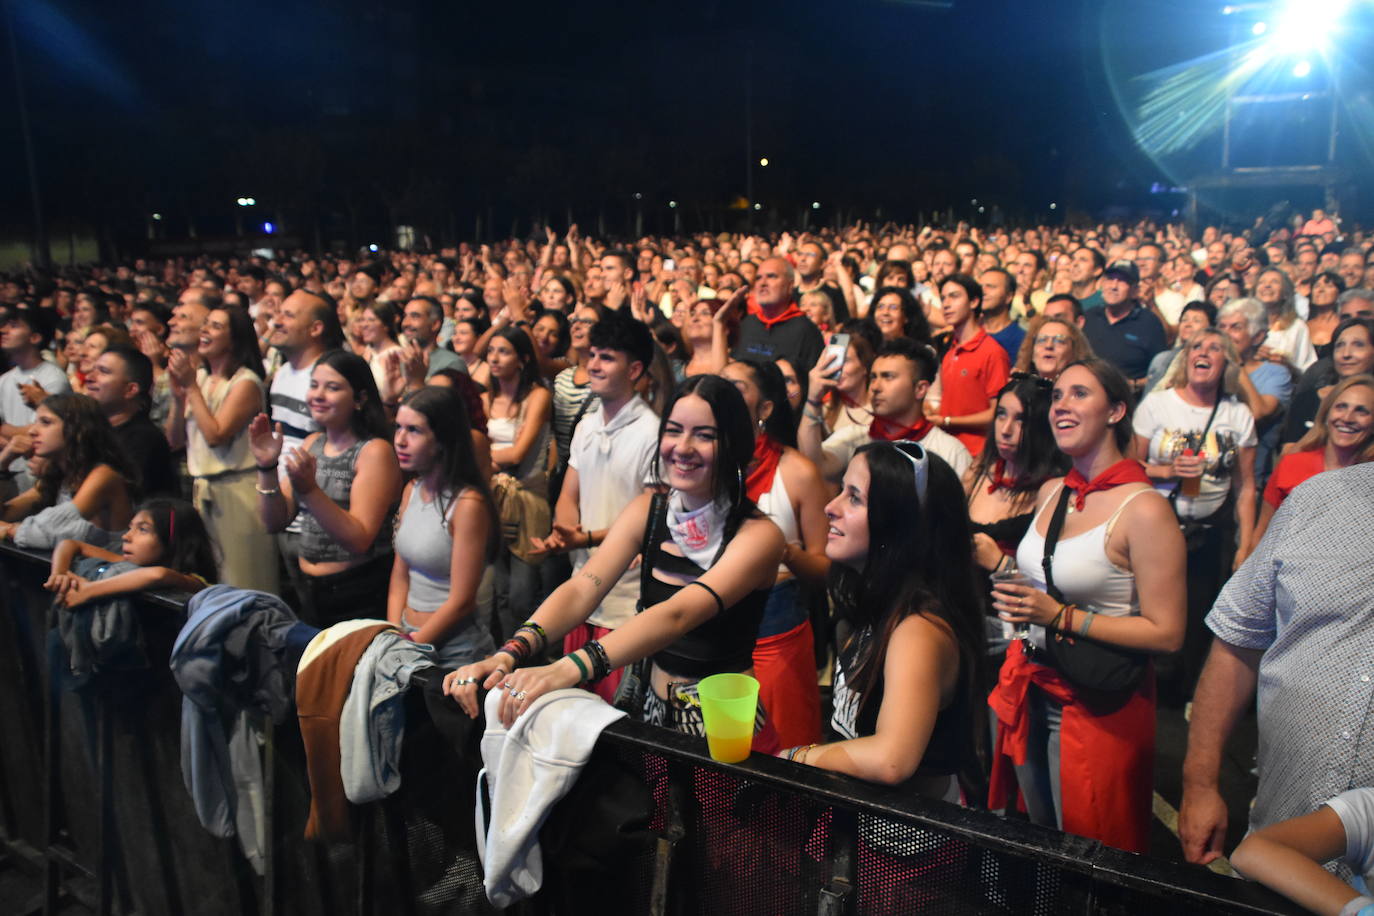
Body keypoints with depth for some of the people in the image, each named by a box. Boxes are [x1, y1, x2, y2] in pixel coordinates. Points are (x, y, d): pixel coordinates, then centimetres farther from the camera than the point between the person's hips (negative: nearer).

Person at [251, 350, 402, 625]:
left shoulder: (375, 452, -15)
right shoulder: (311, 443, 6)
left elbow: (359, 540, -22)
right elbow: (275, 521, 3)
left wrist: (310, 489, -31)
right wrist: (267, 468, -11)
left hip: (358, 596, -6)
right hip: (308, 590, 6)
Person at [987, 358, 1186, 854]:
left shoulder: (1144, 509, -17)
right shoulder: (1050, 493, 5)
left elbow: (1167, 634, -19)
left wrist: (1060, 617, -23)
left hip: (1098, 704, -6)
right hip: (1031, 690, 6)